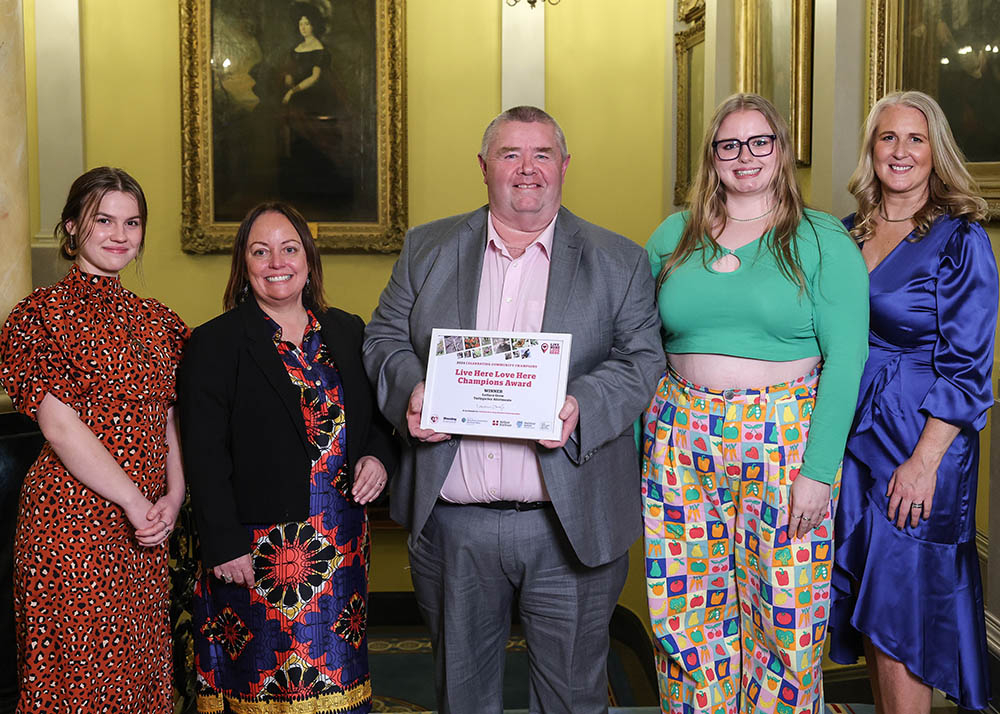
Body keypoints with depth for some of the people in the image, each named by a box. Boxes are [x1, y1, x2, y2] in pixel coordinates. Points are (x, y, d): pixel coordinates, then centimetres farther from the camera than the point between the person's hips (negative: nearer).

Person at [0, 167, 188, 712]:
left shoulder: (157, 321, 13)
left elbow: (168, 420, 13)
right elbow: (58, 424, -12)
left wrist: (173, 497, -4)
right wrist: (134, 500, -13)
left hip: (145, 534, 6)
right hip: (71, 520, -6)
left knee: (142, 670, 10)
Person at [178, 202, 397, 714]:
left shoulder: (348, 332, 11)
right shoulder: (214, 343, -3)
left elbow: (380, 415, 19)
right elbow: (204, 455, -8)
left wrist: (379, 456, -3)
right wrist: (225, 543, -14)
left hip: (341, 546, 4)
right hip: (258, 550, -4)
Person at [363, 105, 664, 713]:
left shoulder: (618, 261, 5)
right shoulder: (428, 249, 10)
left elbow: (643, 359, 0)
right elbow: (385, 336, 11)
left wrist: (582, 406, -18)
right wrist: (410, 390, -10)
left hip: (572, 527, -1)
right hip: (453, 524, 2)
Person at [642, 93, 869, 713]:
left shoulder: (822, 240, 1)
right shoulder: (673, 238, 10)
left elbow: (845, 356, -6)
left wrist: (819, 469, -13)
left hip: (787, 441, -2)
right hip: (682, 440, 3)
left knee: (785, 619, 2)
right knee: (687, 616, 7)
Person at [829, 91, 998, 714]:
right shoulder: (851, 233, 9)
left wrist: (924, 462, -18)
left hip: (921, 440, -6)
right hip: (851, 433, 6)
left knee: (898, 613, -1)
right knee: (865, 608, 12)